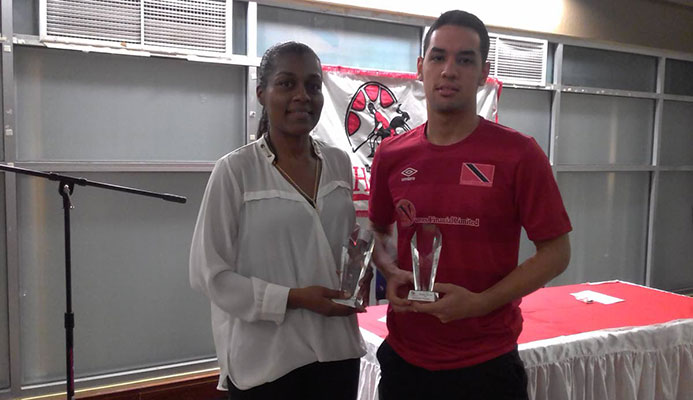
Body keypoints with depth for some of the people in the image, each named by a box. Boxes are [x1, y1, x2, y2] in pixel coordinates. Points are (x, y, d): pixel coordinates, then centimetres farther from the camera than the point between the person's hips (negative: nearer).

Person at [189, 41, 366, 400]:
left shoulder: (339, 163, 3)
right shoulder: (235, 170, -10)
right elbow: (209, 272, -10)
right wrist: (293, 298, -17)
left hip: (338, 349, 4)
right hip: (264, 360, -4)